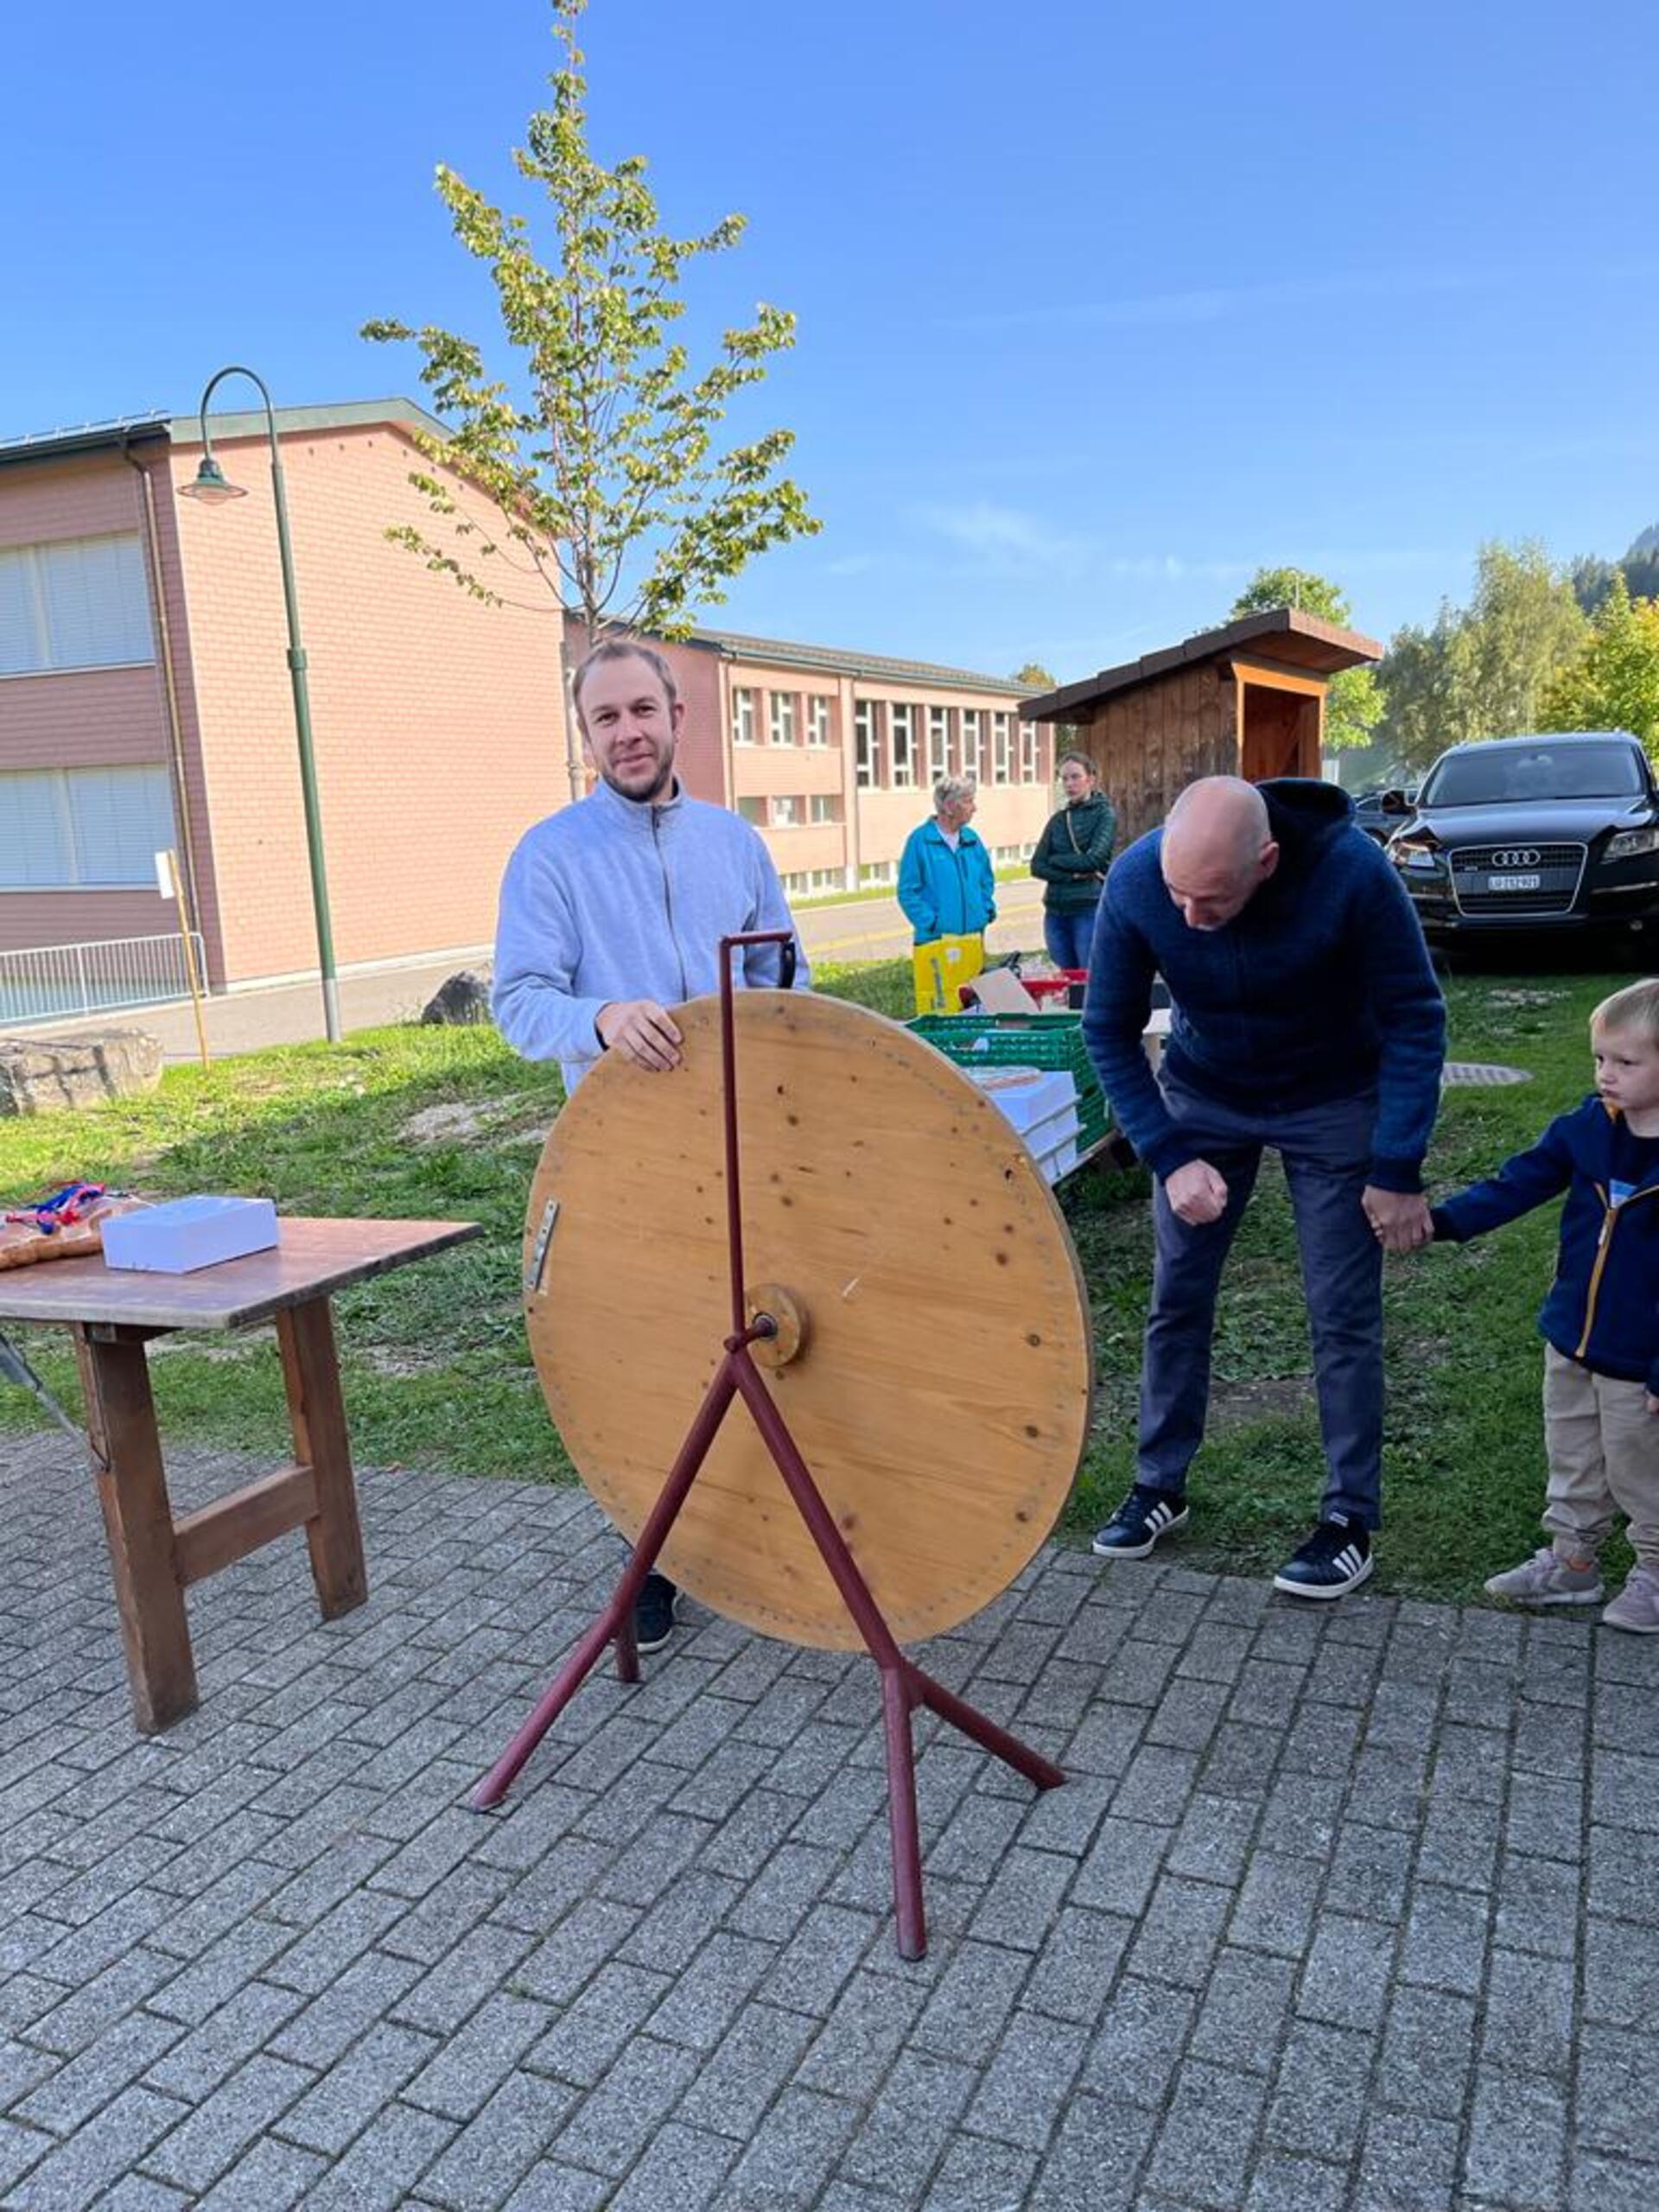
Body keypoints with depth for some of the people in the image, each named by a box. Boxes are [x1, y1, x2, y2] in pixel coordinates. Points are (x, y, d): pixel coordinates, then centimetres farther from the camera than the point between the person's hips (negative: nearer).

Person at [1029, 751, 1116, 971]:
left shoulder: (1104, 814, 1)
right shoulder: (1057, 819, 14)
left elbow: (1095, 859, -12)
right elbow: (1037, 866, 5)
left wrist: (1055, 860, 0)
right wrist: (1073, 874, -9)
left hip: (1090, 909, -5)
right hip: (1056, 911, 5)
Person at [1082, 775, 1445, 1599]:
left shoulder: (1353, 872, -31)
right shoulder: (1135, 882, -26)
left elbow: (1416, 1019, -18)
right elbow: (1109, 1029, -12)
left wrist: (1397, 1171, -18)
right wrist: (1171, 1158, -18)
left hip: (1333, 1101, -2)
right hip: (1202, 1096, 2)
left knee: (1343, 1315, -1)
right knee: (1176, 1297, 5)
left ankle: (1352, 1518, 15)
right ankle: (1159, 1484, 22)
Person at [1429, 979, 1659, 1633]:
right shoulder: (1585, 1128, -6)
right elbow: (1518, 1183, -5)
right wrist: (1444, 1219, -20)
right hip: (1570, 1341, 5)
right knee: (1572, 1462, 21)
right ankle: (1573, 1561, 37)